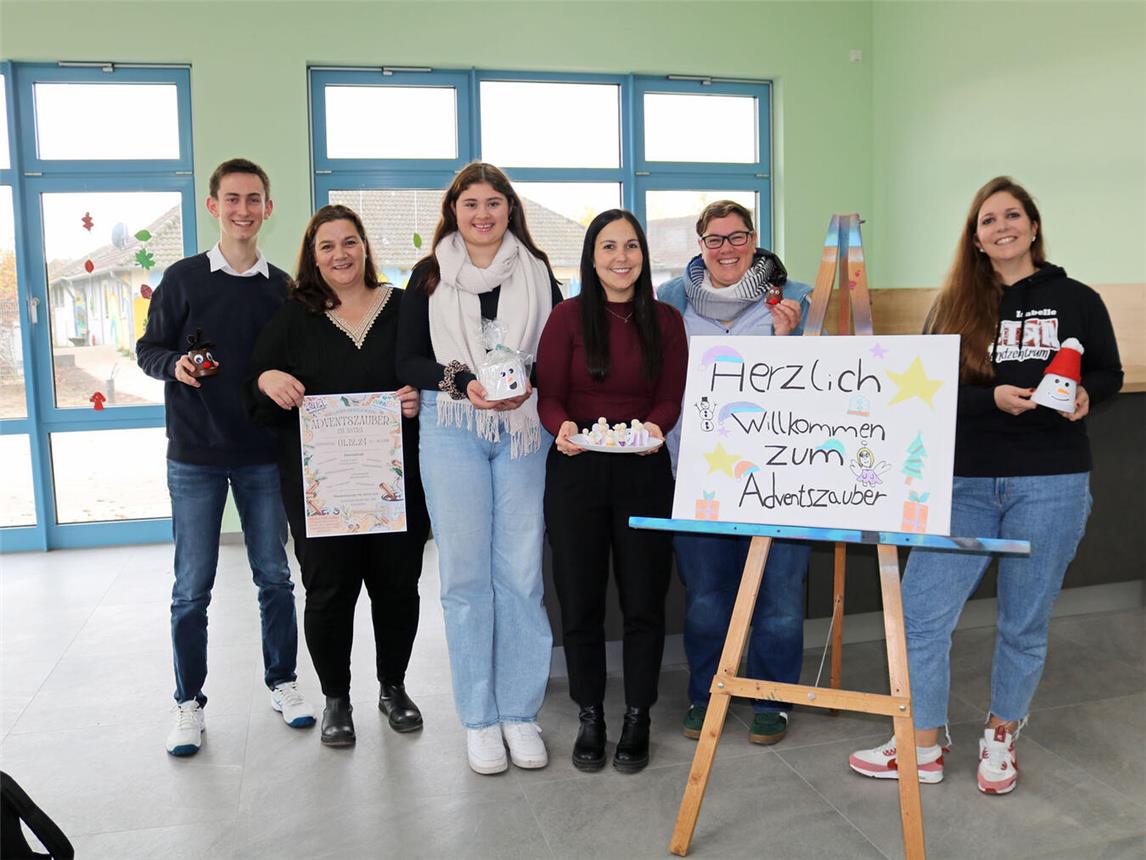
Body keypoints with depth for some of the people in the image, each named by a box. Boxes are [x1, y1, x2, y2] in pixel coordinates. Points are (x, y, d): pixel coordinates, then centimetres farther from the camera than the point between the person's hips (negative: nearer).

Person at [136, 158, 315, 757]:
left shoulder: (283, 287, 6)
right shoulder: (183, 279, 0)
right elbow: (148, 349, 3)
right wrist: (174, 364, -17)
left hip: (264, 454, 2)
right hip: (195, 455, -2)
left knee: (275, 576, 10)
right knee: (193, 586, 4)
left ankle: (281, 681, 27)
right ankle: (189, 701, 19)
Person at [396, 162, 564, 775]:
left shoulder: (536, 272, 10)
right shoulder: (430, 276, 7)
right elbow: (409, 362, 3)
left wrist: (529, 385, -10)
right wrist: (465, 382, -14)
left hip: (522, 431, 1)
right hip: (452, 432, -1)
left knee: (520, 574, 1)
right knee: (465, 576, 1)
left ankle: (520, 713, 14)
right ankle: (479, 719, 13)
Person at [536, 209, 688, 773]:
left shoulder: (665, 321, 6)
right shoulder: (568, 317, 0)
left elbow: (671, 398, 3)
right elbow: (548, 395, -1)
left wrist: (656, 427, -18)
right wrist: (562, 428, -22)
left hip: (643, 470, 1)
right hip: (576, 471, -1)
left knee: (643, 597, 5)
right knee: (579, 598, 5)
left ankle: (637, 719, 22)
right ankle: (589, 717, 23)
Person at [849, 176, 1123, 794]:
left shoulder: (1076, 301, 4)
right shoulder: (954, 307, 7)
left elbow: (1109, 373, 14)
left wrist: (1084, 395, -8)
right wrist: (992, 399, -15)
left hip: (1049, 486, -1)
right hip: (966, 483, 2)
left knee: (1024, 623, 10)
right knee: (921, 612, -2)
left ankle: (1001, 740, 33)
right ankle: (922, 749, 15)